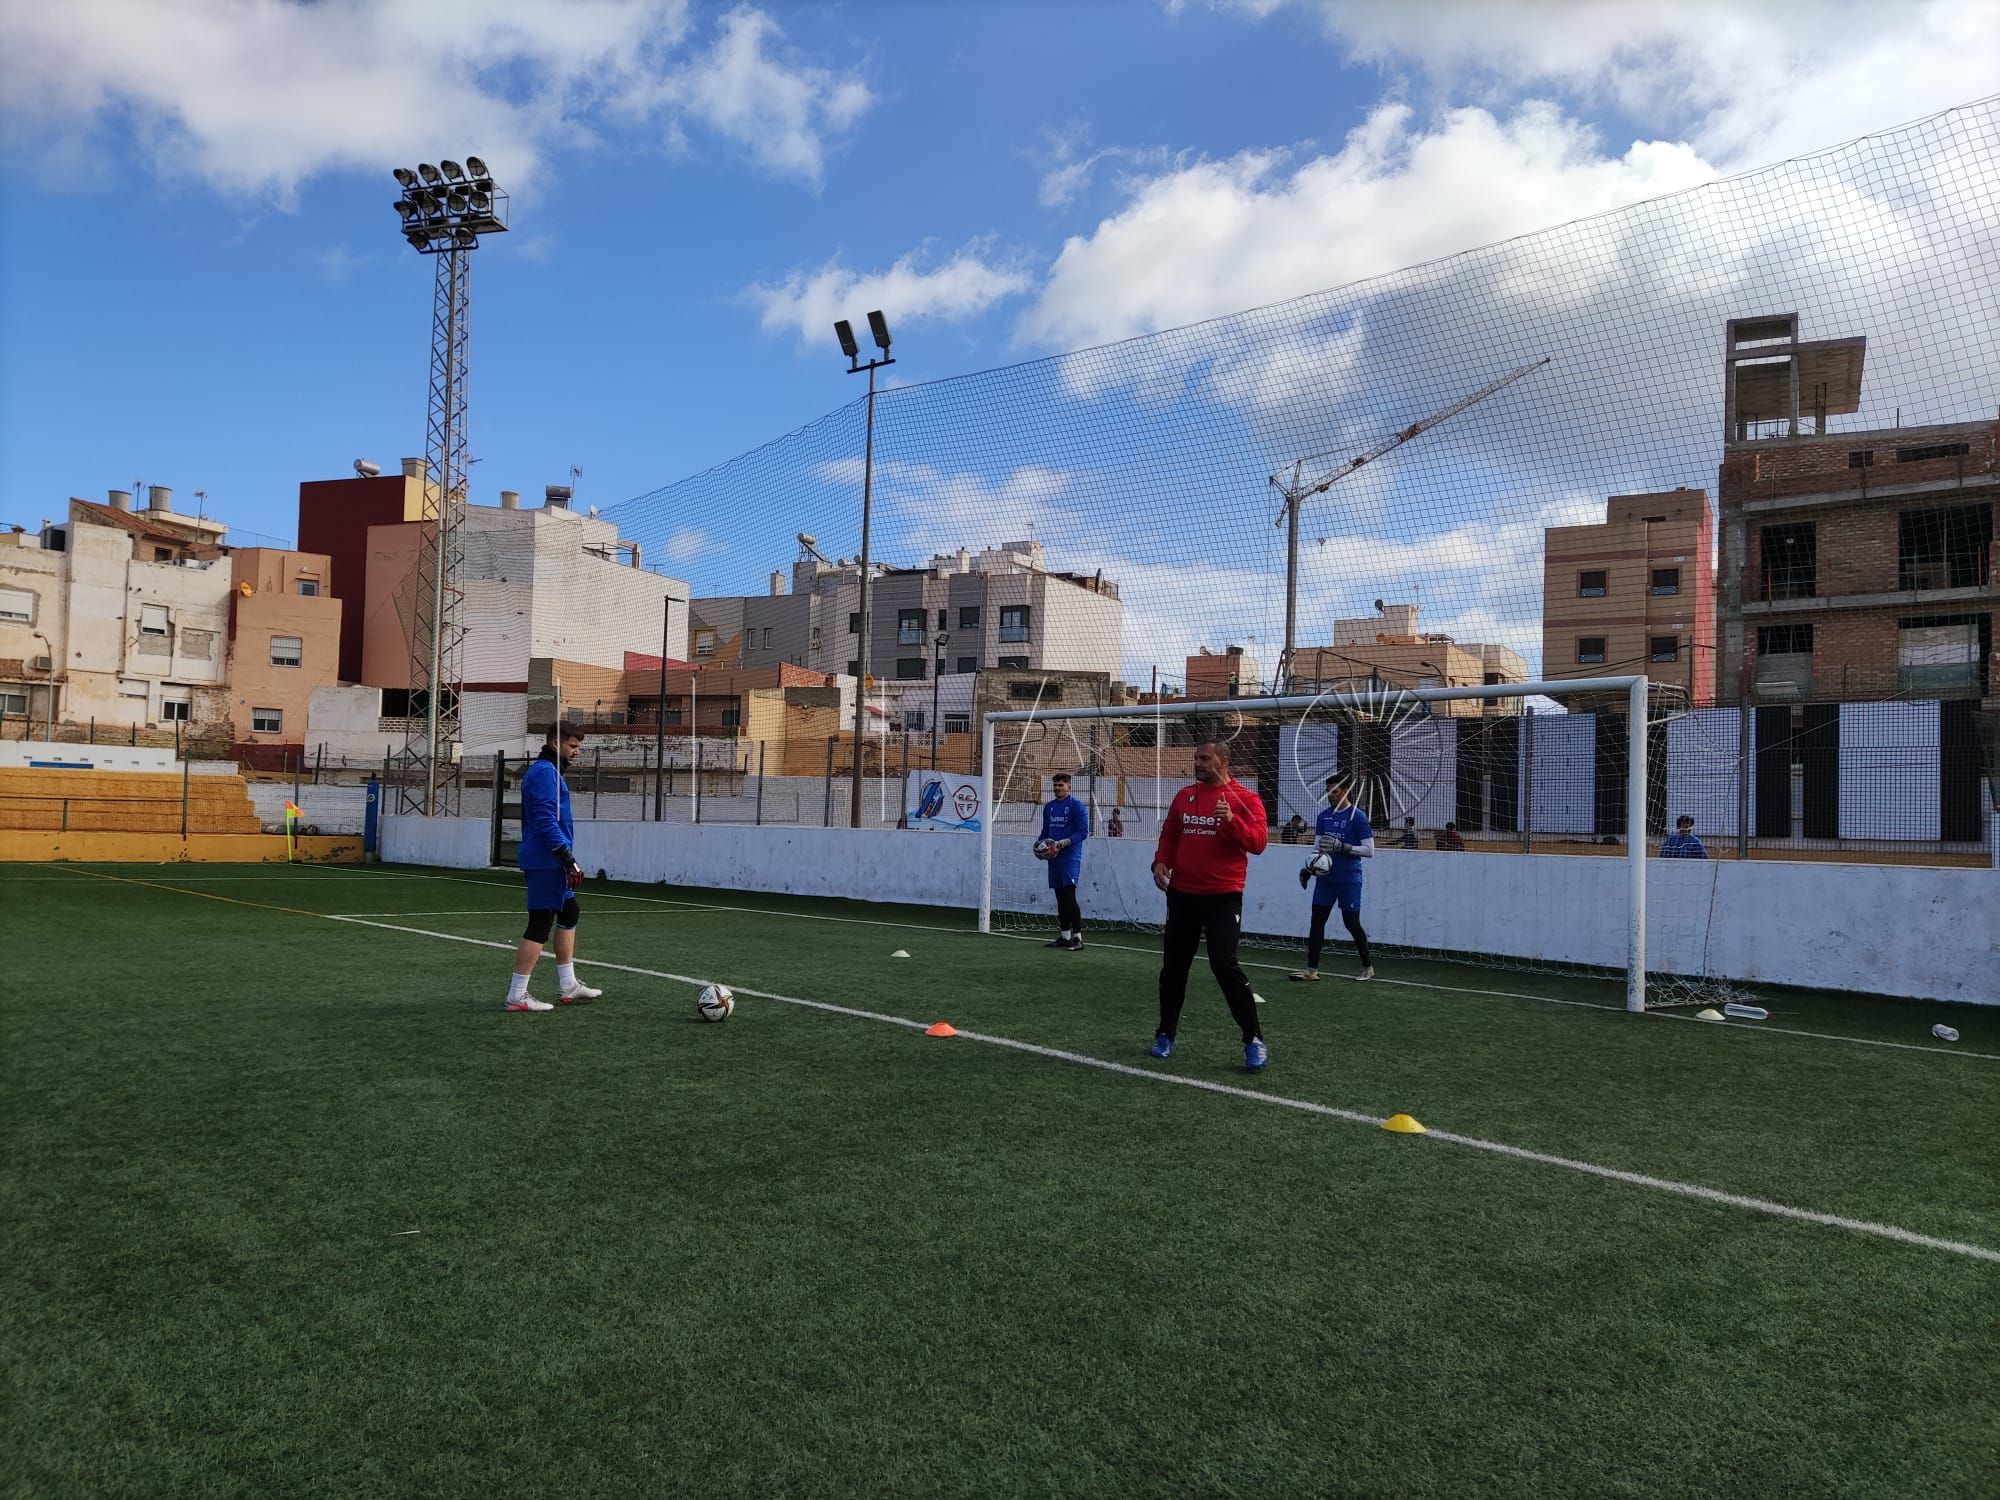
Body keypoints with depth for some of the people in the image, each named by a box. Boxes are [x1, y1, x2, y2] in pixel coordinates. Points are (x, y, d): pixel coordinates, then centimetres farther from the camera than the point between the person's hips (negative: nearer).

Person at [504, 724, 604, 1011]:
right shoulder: (545, 772, -14)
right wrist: (569, 860, -22)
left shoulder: (546, 771, 17)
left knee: (569, 914, 17)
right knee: (540, 925, -7)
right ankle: (517, 996, -2)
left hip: (548, 862, 11)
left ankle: (567, 986, 24)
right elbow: (546, 821, -22)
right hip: (547, 862, -11)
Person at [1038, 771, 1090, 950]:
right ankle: (1064, 936, 17)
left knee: (1069, 896, -13)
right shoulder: (1049, 807, 15)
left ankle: (1078, 938, -10)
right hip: (1053, 858, 7)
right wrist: (1039, 843, 2)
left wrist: (1062, 843, -19)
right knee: (1060, 898, 10)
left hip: (1070, 857, -7)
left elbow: (1083, 832, -11)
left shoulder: (1077, 806, -6)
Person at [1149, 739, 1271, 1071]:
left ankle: (1254, 1040, 0)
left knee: (1225, 964, -11)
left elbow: (1258, 843, -13)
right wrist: (1161, 861, -3)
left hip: (1223, 897, -5)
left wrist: (1232, 821, -28)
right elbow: (1169, 836, 16)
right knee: (1173, 965, 11)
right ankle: (1165, 1034, 26)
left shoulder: (1245, 798, -4)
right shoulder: (1184, 796, 10)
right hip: (1182, 894, 5)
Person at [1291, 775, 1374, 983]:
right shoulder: (1324, 816, 9)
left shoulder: (1357, 816, -8)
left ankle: (1368, 968, 19)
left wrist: (1343, 847, -21)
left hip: (1349, 880, -5)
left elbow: (1369, 850, -11)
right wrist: (1308, 869, 3)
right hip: (1326, 877, 5)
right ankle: (1312, 970, 1)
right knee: (1317, 920, -1)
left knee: (1351, 923, 1)